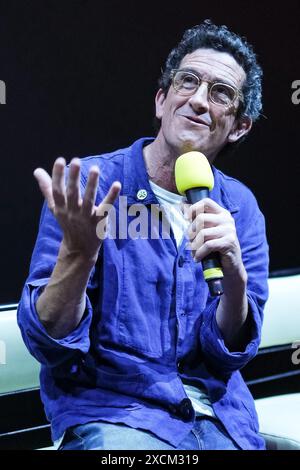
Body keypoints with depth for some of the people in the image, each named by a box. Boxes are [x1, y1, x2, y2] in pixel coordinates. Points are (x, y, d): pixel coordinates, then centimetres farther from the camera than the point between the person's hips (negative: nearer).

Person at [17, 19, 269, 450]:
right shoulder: (92, 184, -9)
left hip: (218, 415, 4)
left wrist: (234, 274, -23)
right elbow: (47, 343, -12)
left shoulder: (240, 207, 2)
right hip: (108, 409, -4)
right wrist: (77, 252, -30)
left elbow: (230, 352, -4)